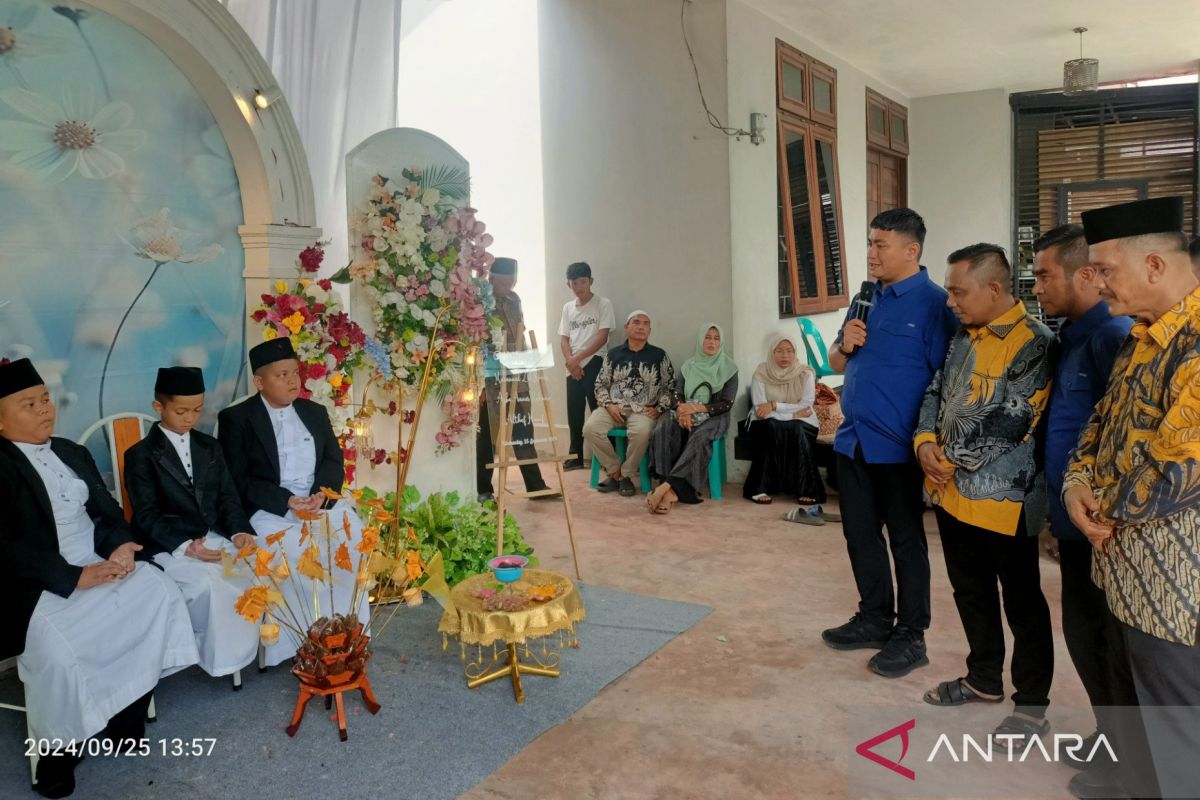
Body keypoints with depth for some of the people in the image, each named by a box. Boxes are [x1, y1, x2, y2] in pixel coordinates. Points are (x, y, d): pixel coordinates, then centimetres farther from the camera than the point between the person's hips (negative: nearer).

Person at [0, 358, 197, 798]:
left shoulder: (73, 453, 16)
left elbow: (108, 511, 14)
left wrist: (120, 545, -9)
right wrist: (76, 577, -23)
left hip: (97, 564, 6)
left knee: (159, 591, -18)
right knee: (58, 645, -30)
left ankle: (126, 718, -5)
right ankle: (58, 748, -3)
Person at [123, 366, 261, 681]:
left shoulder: (209, 447, 14)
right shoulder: (140, 455, -2)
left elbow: (228, 496, 10)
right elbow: (147, 516, -9)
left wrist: (239, 531, -11)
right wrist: (185, 546, -24)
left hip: (213, 537, 5)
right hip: (167, 546, -4)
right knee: (210, 582, -30)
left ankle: (239, 647, -4)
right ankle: (216, 653, -7)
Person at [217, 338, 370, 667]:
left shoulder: (315, 412, 17)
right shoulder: (236, 418, 3)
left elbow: (334, 461, 10)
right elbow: (237, 480, -5)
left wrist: (322, 494, -12)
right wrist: (286, 501, -17)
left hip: (321, 502, 4)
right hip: (268, 510, -3)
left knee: (353, 538, -26)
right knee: (294, 554, -33)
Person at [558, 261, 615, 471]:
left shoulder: (603, 304, -3)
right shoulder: (568, 308, 13)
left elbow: (602, 337, -10)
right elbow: (564, 338, 10)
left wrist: (577, 358, -12)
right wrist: (569, 360, -8)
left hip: (595, 364, -5)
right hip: (573, 367, 5)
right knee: (574, 412, 8)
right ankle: (575, 456, 17)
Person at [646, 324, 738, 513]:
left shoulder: (729, 369, 5)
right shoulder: (688, 366, 14)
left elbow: (727, 403, -4)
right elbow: (678, 396, 8)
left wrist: (696, 408, -17)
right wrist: (683, 410, -17)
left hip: (713, 417, -3)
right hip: (685, 415, 3)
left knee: (699, 439, -38)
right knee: (660, 433, -31)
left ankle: (667, 487, -45)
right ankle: (672, 491, -40)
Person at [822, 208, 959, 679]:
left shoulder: (932, 303, -11)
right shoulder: (866, 299, 11)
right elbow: (837, 365, 17)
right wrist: (844, 345, -5)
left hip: (898, 446, -7)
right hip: (853, 441, 7)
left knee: (906, 541, 7)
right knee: (860, 535, 15)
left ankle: (910, 637, 21)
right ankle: (874, 619, 32)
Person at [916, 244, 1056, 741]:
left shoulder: (1033, 343, -15)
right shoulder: (964, 337, 10)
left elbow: (1009, 422, -21)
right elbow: (936, 393, 12)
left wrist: (953, 456, -14)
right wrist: (925, 442, -7)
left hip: (1000, 498, -8)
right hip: (951, 492, 8)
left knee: (1022, 603, 7)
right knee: (970, 592, 20)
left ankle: (1032, 704, 22)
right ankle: (984, 679, 38)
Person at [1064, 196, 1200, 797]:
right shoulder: (1143, 337, 8)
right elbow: (1104, 420, 15)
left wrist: (1107, 506, -10)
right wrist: (1078, 483, -4)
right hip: (1132, 571, 9)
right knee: (1147, 713, 26)